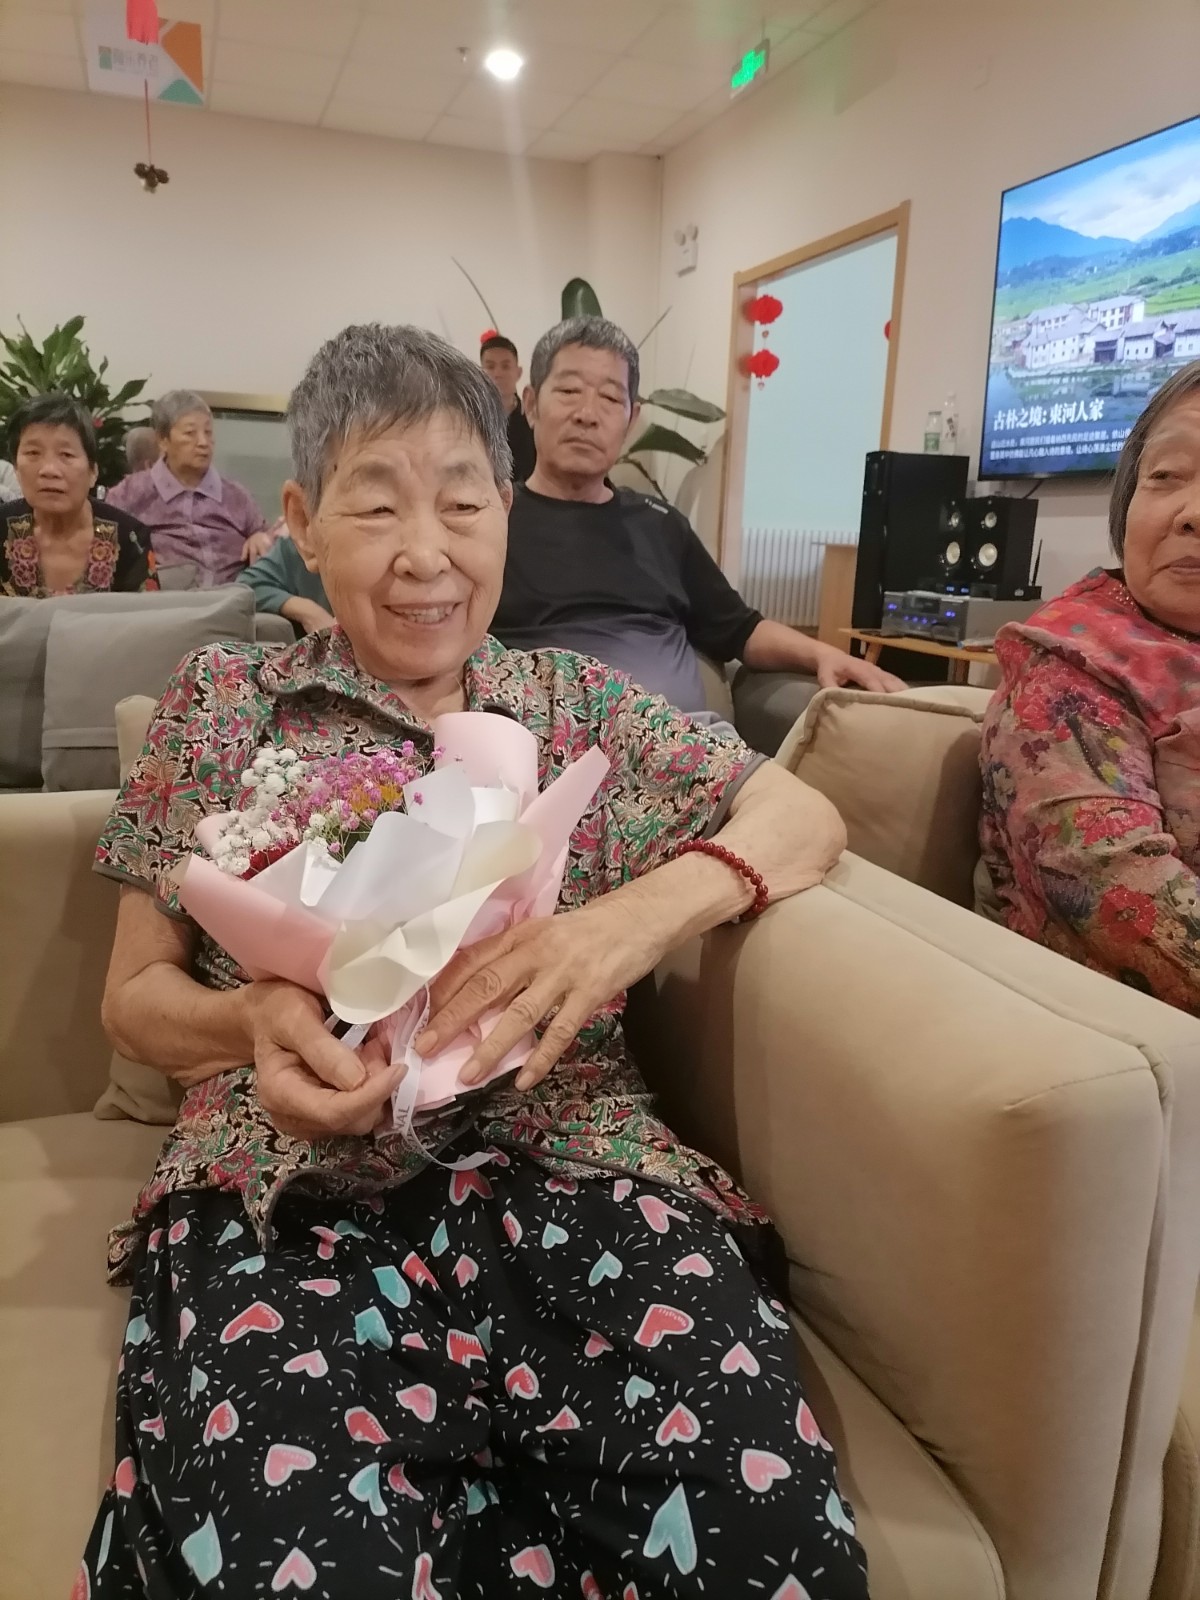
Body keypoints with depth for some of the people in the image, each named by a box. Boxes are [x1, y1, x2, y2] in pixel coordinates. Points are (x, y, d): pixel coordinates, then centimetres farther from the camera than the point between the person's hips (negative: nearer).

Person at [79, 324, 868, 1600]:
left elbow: (805, 816, 7)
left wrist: (640, 914, -15)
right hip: (288, 1192, -1)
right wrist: (251, 1022, -13)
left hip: (566, 1161, 2)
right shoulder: (225, 701, 11)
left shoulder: (570, 701, 14)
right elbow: (135, 994, 12)